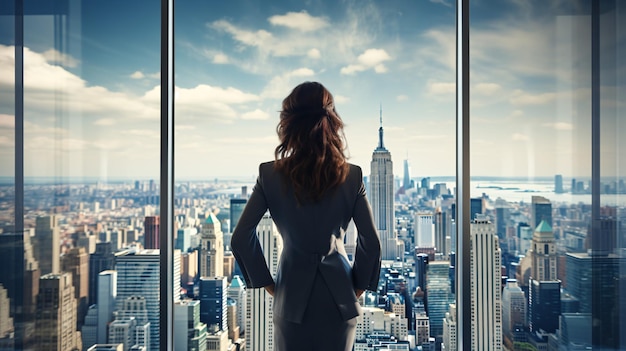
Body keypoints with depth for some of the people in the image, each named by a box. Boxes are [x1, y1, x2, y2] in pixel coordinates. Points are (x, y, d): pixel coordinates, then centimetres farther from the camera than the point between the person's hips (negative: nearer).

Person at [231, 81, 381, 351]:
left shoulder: (270, 174, -8)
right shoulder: (351, 176, -7)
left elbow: (241, 238, -7)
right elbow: (371, 242, -5)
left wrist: (267, 283, 4)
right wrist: (358, 287, 9)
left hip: (292, 298, 0)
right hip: (338, 298, 1)